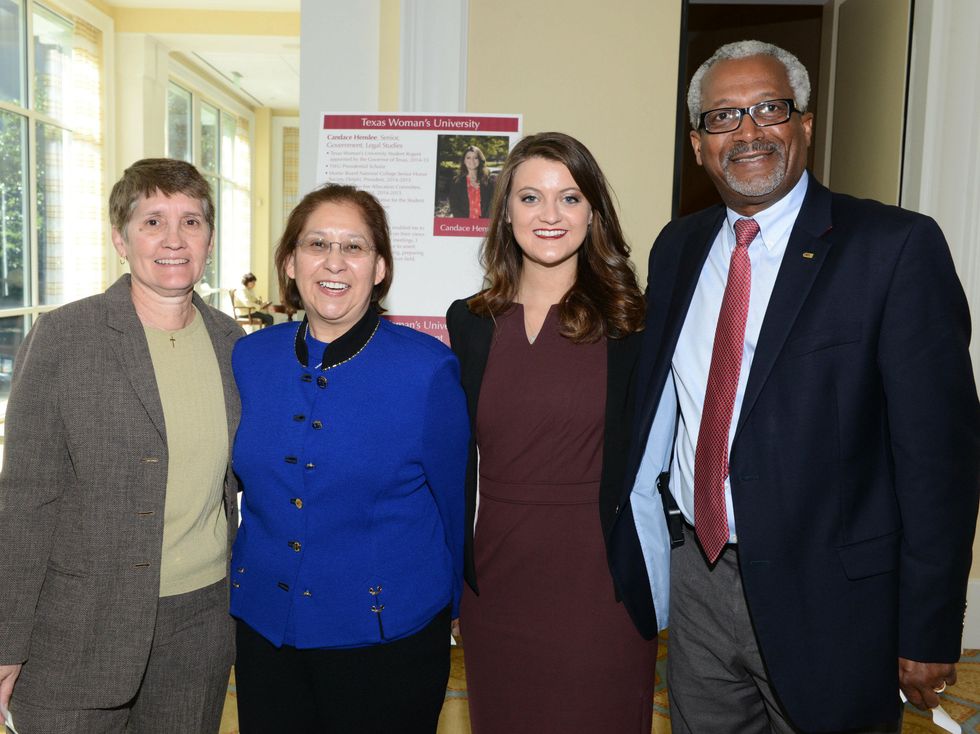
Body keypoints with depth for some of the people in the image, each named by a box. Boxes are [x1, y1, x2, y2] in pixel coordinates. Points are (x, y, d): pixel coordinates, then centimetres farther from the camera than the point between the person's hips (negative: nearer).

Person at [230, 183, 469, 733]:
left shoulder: (429, 369, -14)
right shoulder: (249, 358, -2)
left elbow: (456, 505, -3)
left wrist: (451, 608, 7)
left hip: (387, 638, -3)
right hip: (264, 629, 4)